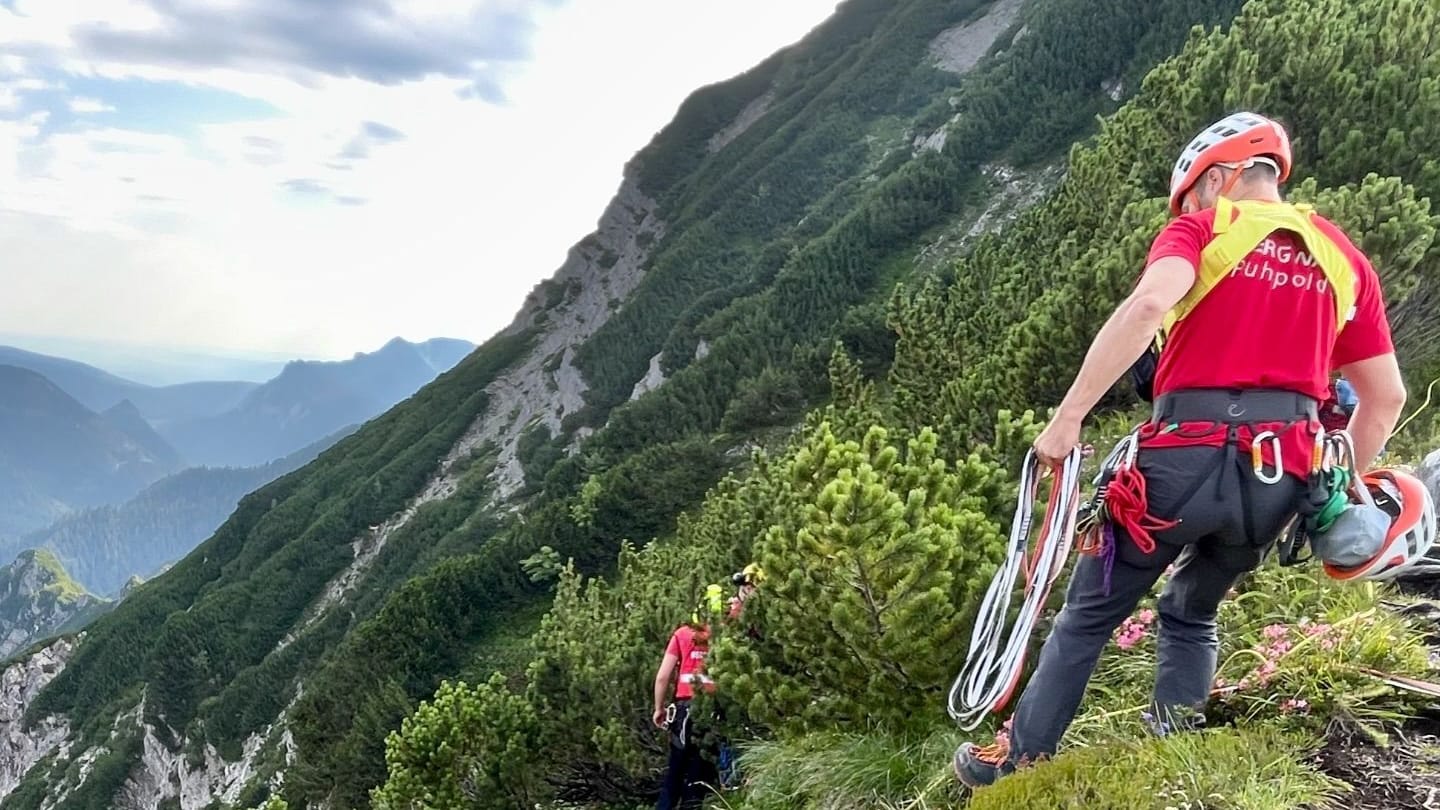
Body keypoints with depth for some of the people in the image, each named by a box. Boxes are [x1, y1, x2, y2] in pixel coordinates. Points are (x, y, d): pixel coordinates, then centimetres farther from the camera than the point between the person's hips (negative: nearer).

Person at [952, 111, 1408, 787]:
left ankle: (1018, 759, 21)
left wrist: (1067, 416, -20)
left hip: (1189, 454, -4)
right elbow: (1386, 398, 18)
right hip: (1282, 476, 5)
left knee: (1090, 612, 12)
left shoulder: (1203, 229, 4)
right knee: (1193, 613, 28)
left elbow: (1147, 305, -19)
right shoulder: (1343, 257, 18)